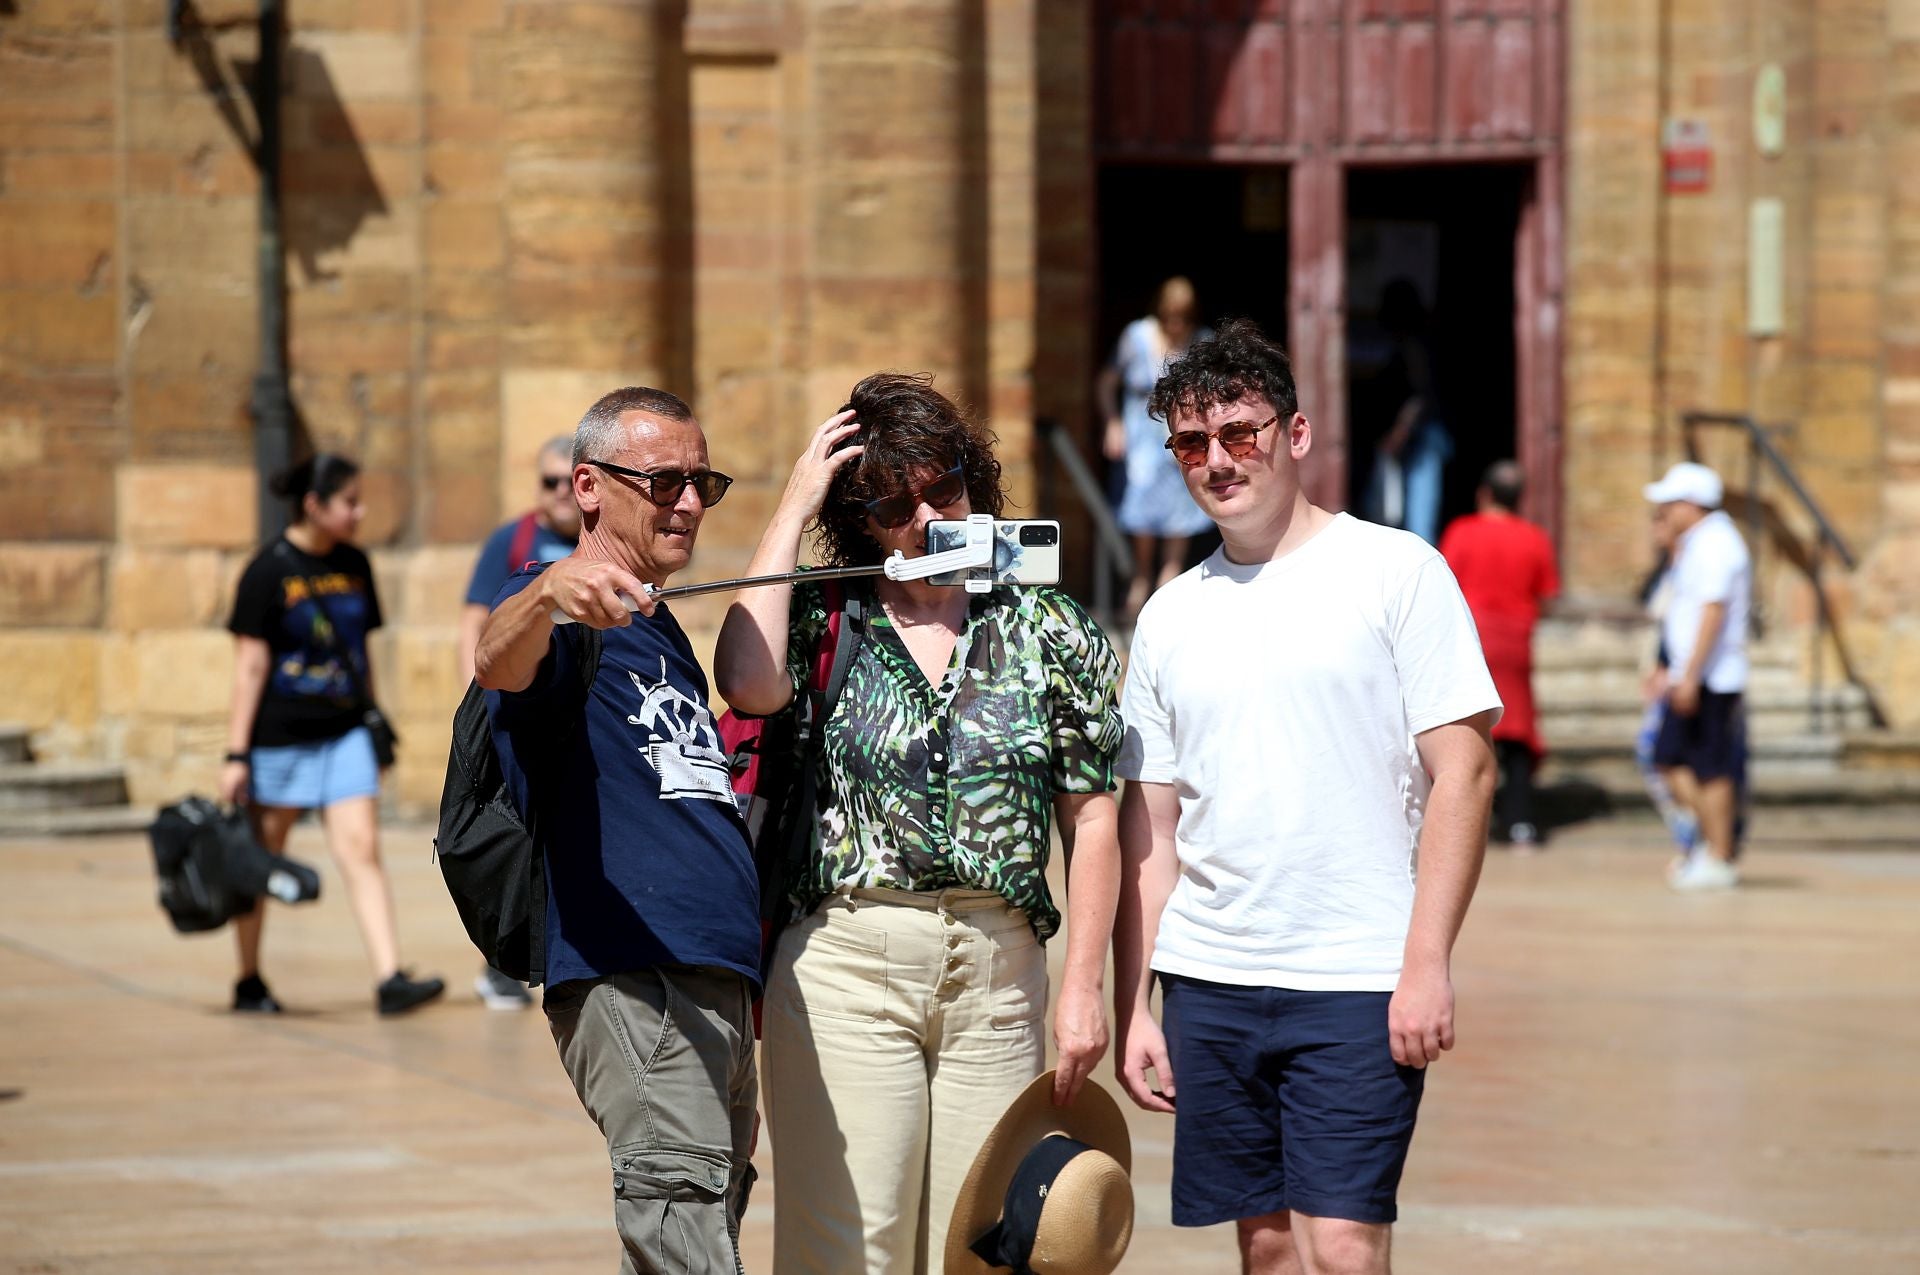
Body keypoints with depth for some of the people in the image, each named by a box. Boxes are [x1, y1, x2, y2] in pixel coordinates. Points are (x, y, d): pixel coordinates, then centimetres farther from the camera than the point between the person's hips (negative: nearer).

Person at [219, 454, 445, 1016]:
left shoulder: (354, 565, 7)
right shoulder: (268, 571, -10)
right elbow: (250, 665, -10)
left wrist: (374, 728, 18)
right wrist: (236, 754, -12)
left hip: (344, 734, 4)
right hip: (280, 734, -4)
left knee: (361, 849, -9)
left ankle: (390, 980, -17)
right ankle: (249, 984, 22)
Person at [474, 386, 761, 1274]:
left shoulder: (663, 631, 24)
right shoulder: (567, 617, -3)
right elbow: (498, 664, -29)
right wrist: (547, 592, -50)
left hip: (722, 989, 9)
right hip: (629, 982, -9)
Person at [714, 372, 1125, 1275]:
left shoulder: (1048, 629, 8)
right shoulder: (823, 623, 5)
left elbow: (1092, 819, 8)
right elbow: (749, 684, -19)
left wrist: (1083, 988, 1)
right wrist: (789, 515, -7)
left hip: (999, 970, 2)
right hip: (844, 964, -1)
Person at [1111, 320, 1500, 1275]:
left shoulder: (1395, 571, -1)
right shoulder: (1171, 614, 13)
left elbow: (1464, 771, -5)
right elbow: (1149, 831, 15)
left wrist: (1426, 963, -13)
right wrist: (1131, 1007, 8)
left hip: (1357, 982, -5)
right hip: (1205, 981, 5)